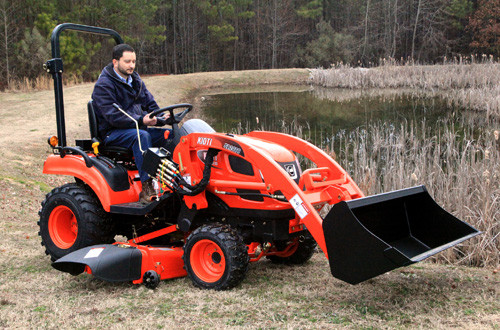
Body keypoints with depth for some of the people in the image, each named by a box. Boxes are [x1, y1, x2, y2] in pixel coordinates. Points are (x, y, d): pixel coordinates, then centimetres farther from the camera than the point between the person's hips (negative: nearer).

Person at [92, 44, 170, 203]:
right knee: (142, 136, -36)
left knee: (171, 134, -13)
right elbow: (113, 116, -20)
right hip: (113, 133, -7)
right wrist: (141, 120, -31)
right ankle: (147, 189, -40)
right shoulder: (103, 85, -10)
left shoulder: (135, 80, 16)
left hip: (137, 128, 7)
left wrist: (162, 118, -7)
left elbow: (150, 104, 14)